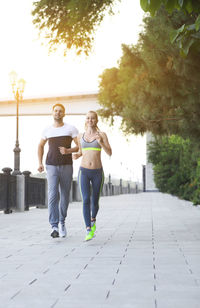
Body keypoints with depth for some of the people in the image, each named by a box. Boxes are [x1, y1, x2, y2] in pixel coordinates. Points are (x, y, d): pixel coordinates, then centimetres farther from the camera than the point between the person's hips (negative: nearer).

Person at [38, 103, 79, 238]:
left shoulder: (71, 129, 1)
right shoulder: (47, 130, 9)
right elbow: (41, 146, 24)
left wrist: (68, 151, -19)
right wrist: (40, 163, 12)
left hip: (66, 166, 0)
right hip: (51, 167, 0)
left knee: (65, 196, 8)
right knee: (53, 195, -14)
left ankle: (62, 222, 31)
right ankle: (55, 227, -18)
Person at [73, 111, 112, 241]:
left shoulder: (102, 135, 0)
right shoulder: (80, 136, 8)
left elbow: (110, 153, -8)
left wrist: (101, 143, -25)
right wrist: (76, 156, -2)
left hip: (97, 172, -1)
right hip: (84, 172, 1)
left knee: (95, 202, 8)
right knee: (86, 200, -17)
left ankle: (93, 219, 42)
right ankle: (89, 231, -19)